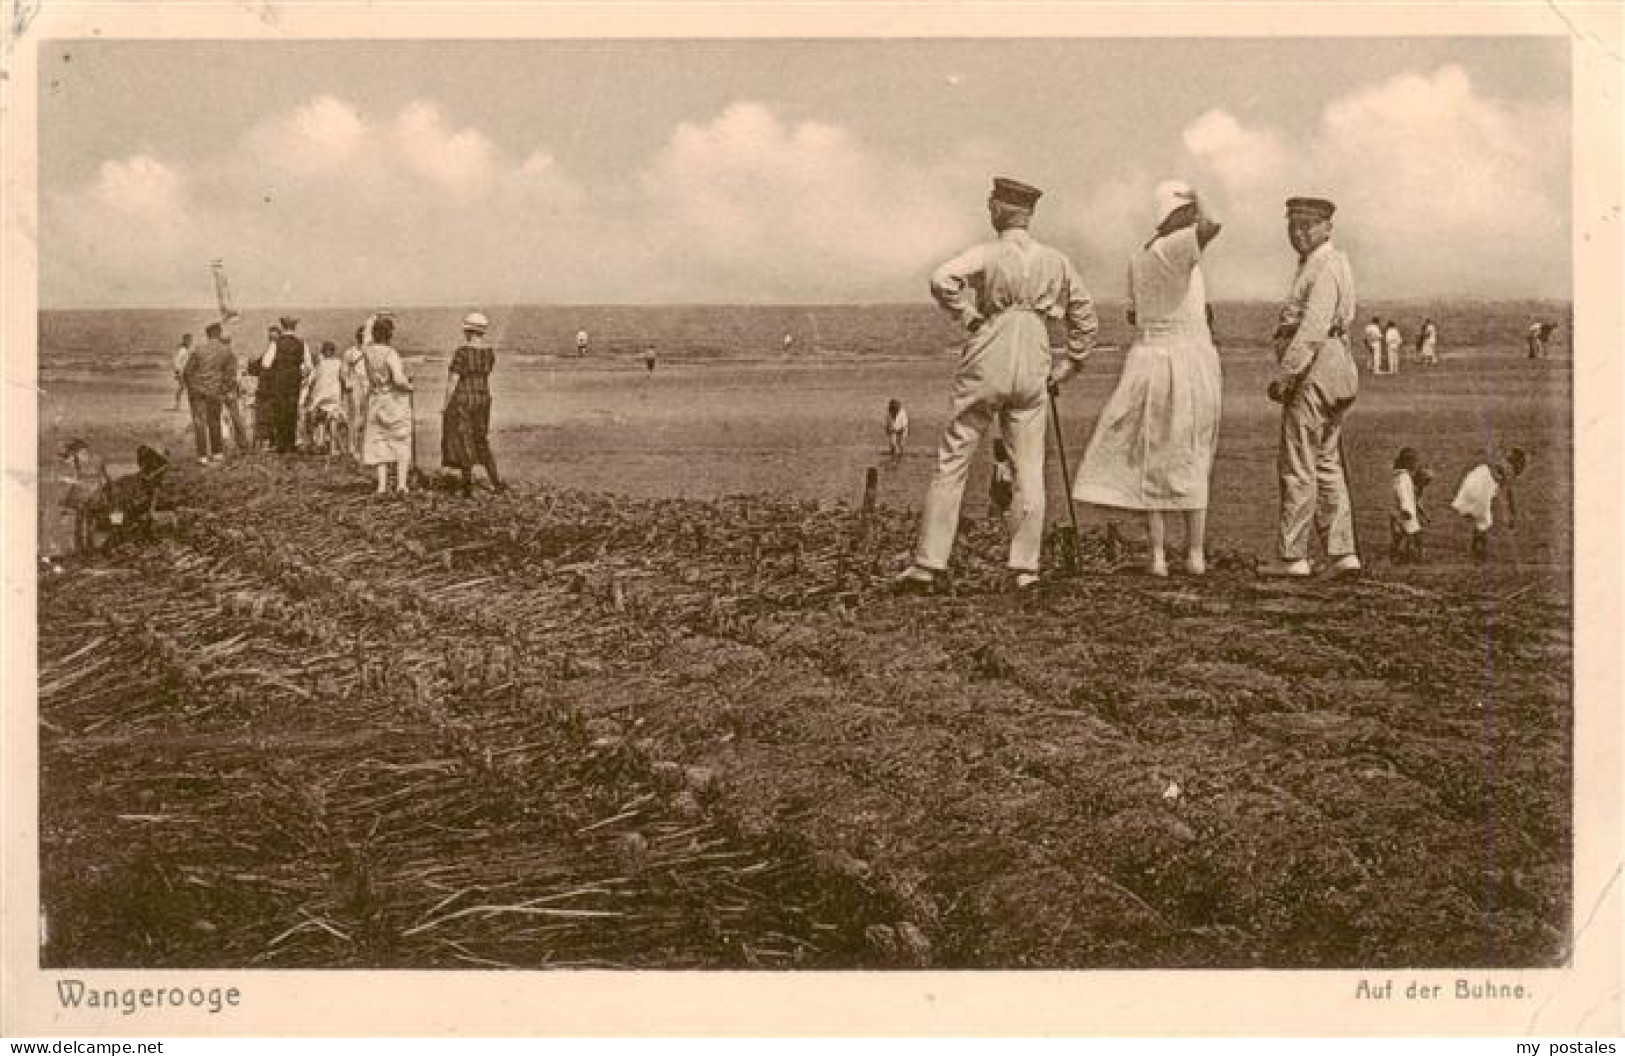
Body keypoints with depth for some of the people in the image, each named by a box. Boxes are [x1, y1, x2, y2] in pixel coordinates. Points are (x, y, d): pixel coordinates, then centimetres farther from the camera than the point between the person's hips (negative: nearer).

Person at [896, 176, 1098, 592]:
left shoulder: (987, 253, -4)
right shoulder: (1056, 261, 8)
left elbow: (942, 280, -22)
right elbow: (1085, 318, 14)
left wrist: (970, 316, -9)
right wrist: (1068, 367, 18)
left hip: (986, 363, -3)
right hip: (1033, 369, 3)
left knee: (952, 462, 3)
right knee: (1029, 470, 6)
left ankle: (929, 561, 2)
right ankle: (1025, 567, 3)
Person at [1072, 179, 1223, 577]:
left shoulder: (1137, 259, 8)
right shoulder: (1180, 245, -10)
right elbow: (1211, 227, -31)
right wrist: (1197, 209, -10)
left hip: (1149, 359, 4)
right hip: (1190, 360, -4)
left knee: (1153, 459, 10)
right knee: (1191, 459, 8)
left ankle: (1158, 556, 4)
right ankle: (1196, 554, 10)